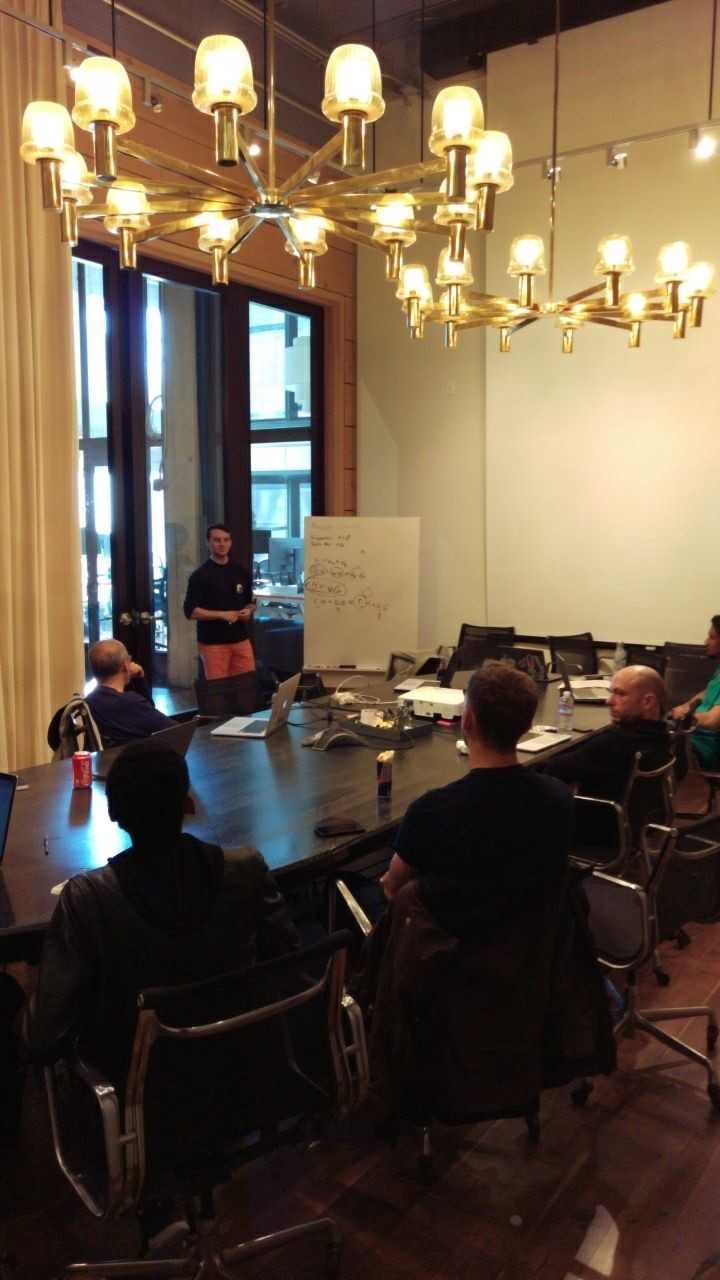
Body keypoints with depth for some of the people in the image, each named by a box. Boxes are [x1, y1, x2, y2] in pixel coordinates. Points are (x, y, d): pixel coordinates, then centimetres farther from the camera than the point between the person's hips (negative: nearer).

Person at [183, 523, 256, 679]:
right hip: (212, 643, -5)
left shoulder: (242, 572, 9)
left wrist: (248, 611, -3)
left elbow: (251, 602, 21)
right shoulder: (199, 575, -6)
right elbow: (190, 611, -10)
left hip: (240, 640, 5)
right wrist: (221, 615, -19)